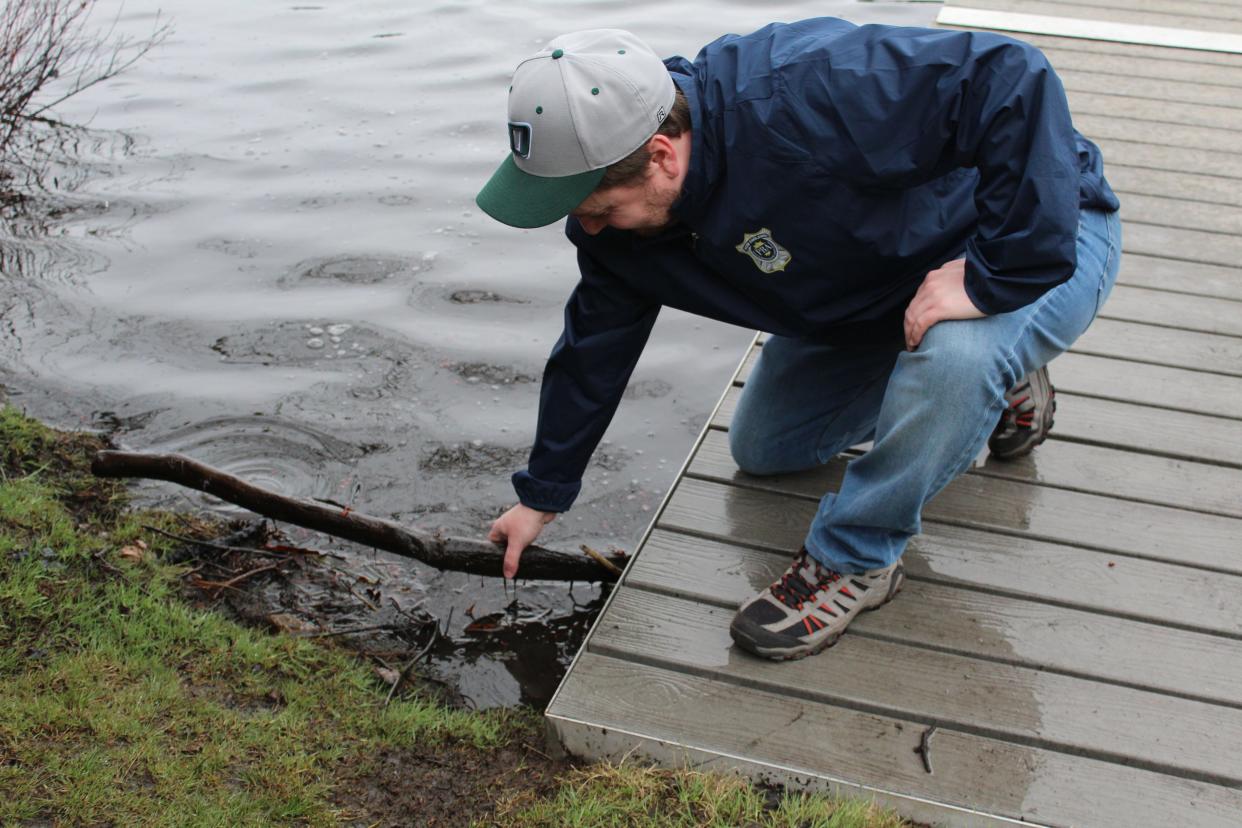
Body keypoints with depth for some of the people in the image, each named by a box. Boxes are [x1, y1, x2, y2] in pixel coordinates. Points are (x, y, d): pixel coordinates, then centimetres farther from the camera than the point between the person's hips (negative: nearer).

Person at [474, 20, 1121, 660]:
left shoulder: (805, 95, -42)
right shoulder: (619, 211, -14)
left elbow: (1010, 77, -43)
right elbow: (595, 344, 0)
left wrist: (994, 275, -41)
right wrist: (541, 495, 8)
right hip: (879, 294, 8)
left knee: (953, 354, -41)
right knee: (762, 450, 12)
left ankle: (853, 557, -14)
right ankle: (992, 381, 25)